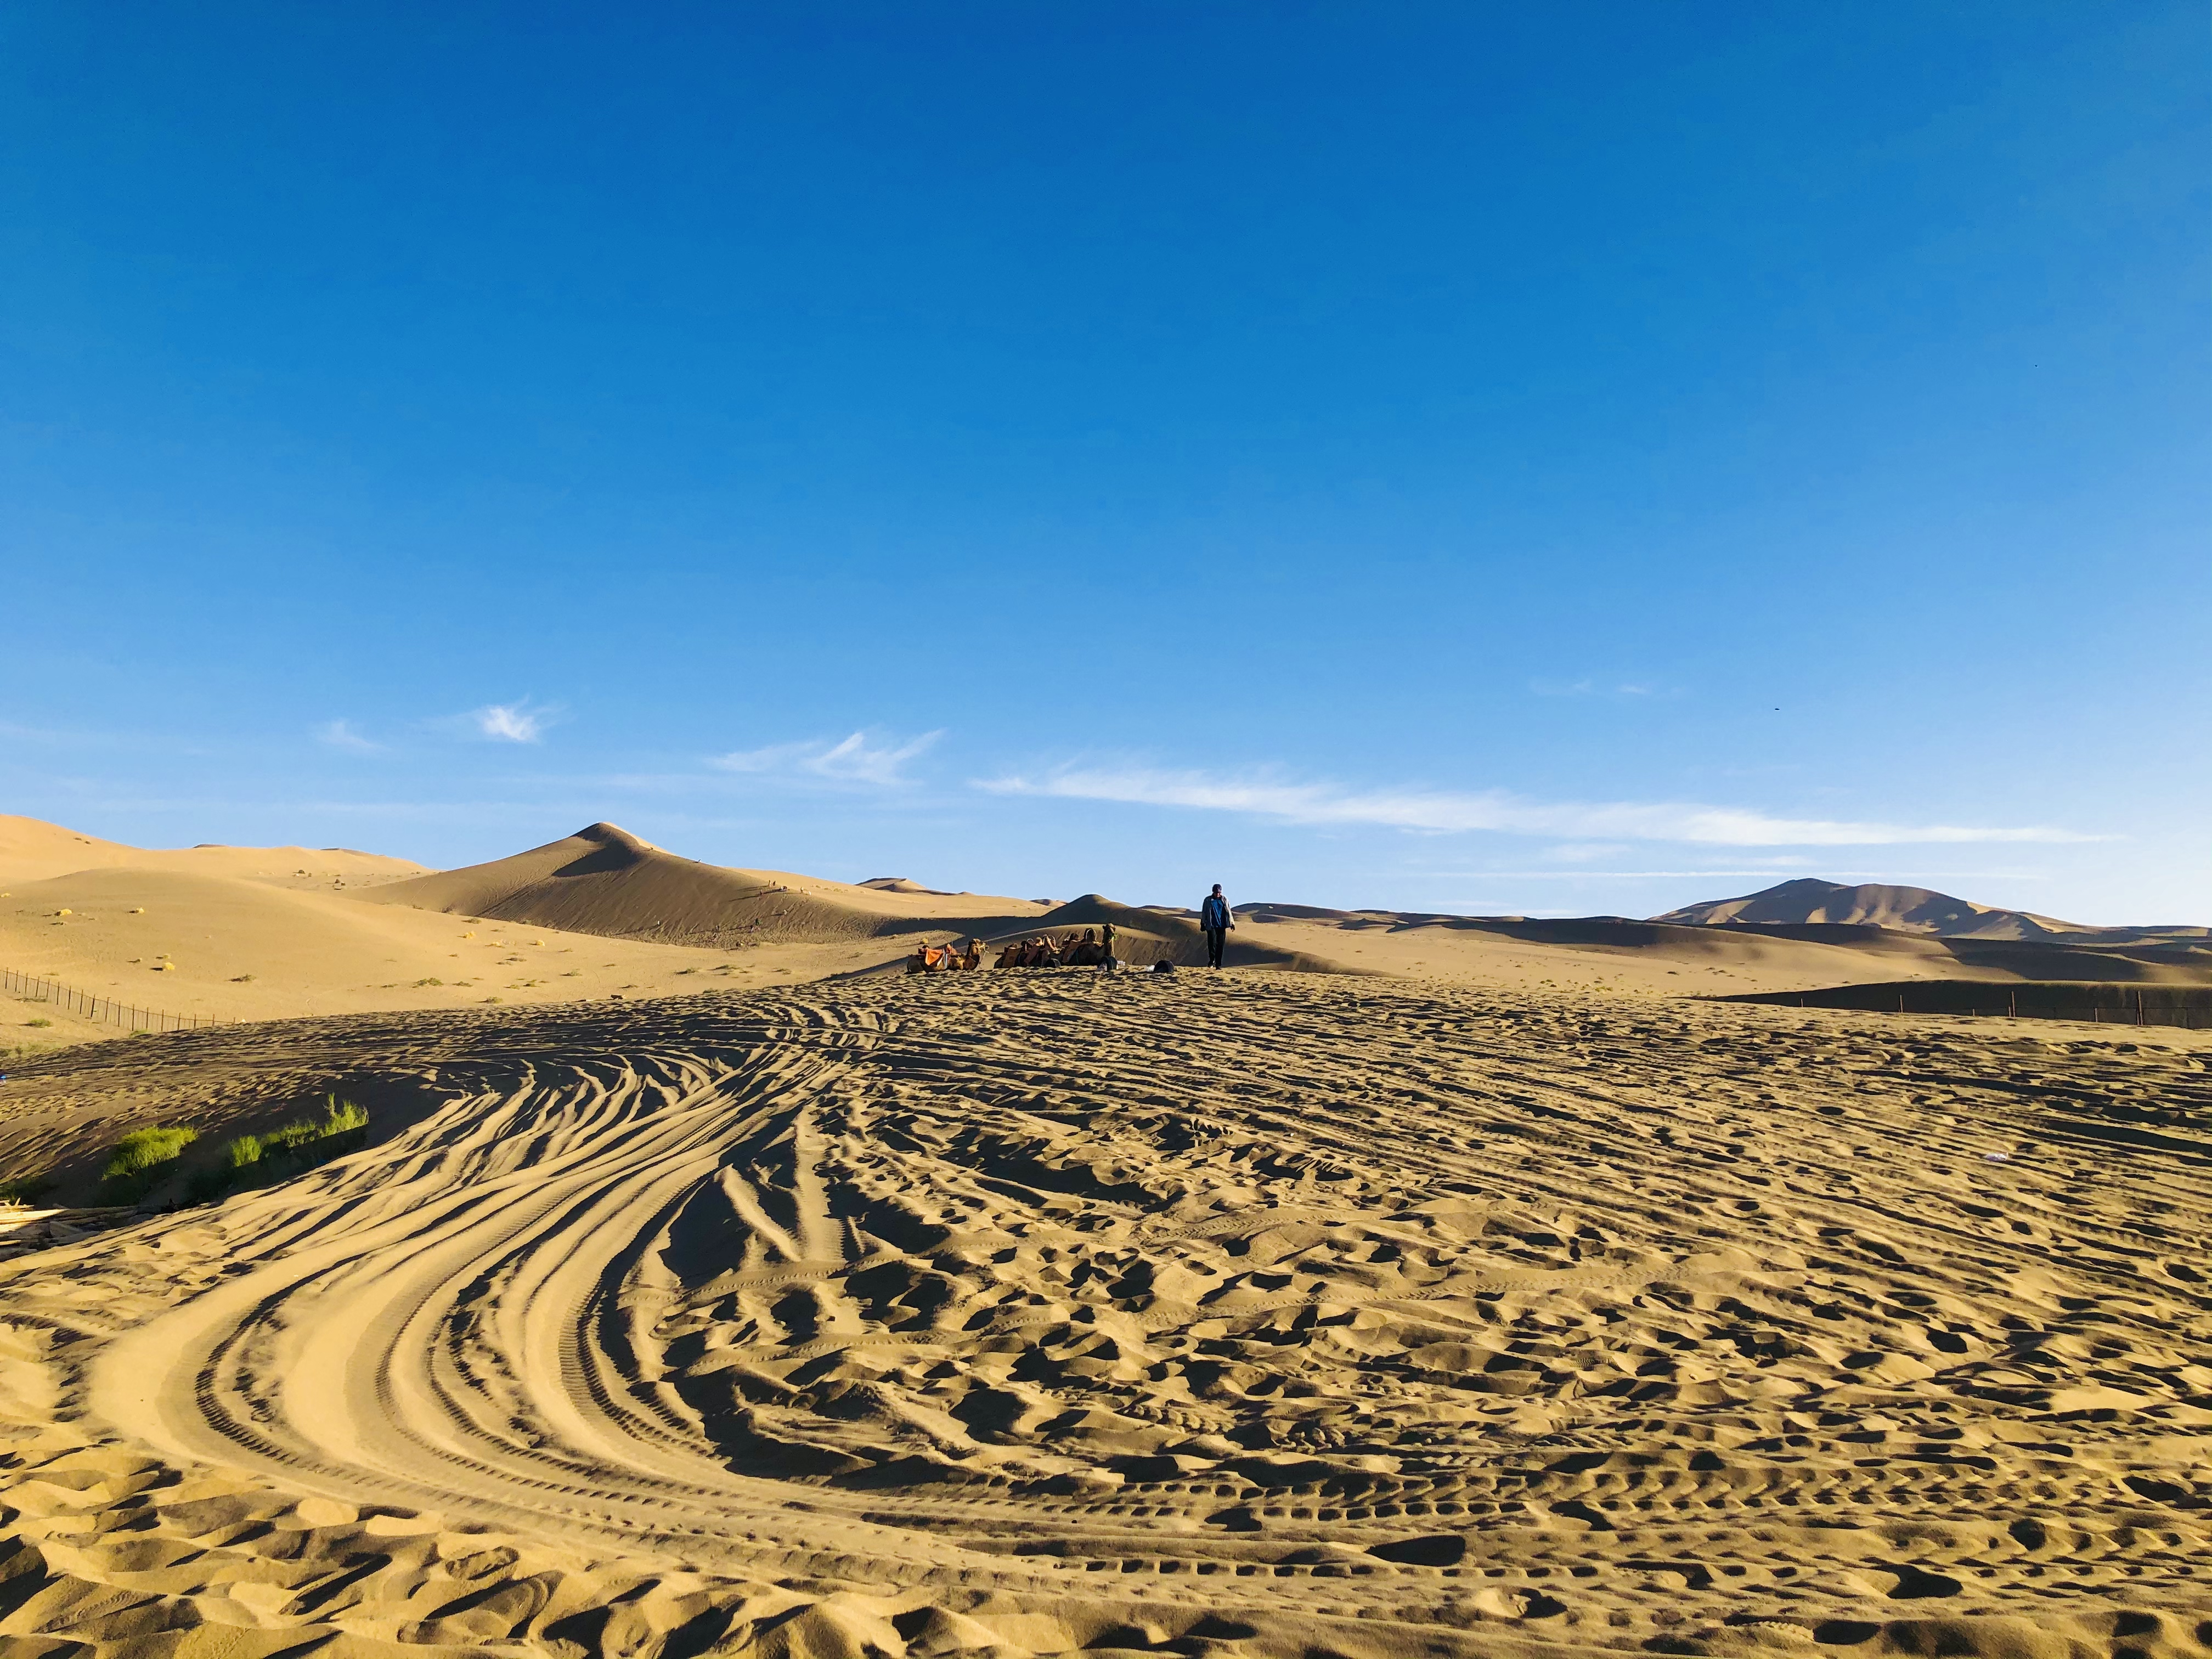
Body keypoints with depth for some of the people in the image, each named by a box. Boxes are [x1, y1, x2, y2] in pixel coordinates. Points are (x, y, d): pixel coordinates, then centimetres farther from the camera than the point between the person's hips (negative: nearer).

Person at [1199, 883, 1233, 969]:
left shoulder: (1224, 900, 10)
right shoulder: (1208, 900, 4)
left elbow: (1229, 912, 14)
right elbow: (1204, 913, 6)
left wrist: (1232, 923, 9)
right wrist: (1203, 924, 3)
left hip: (1222, 926, 2)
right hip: (1211, 926, -2)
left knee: (1220, 945, 0)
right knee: (1212, 943, -16)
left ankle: (1218, 965, 5)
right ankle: (1212, 960, 3)